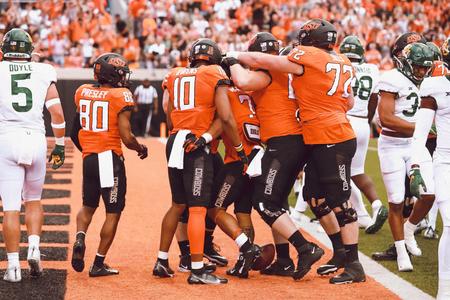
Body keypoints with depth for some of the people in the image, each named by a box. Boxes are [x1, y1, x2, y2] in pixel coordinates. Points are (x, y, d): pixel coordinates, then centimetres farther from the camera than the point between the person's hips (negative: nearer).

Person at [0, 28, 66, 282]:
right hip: (36, 138, 2)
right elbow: (57, 113, 1)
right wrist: (60, 146, 11)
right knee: (34, 200, 20)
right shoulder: (44, 73, 7)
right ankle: (34, 248, 2)